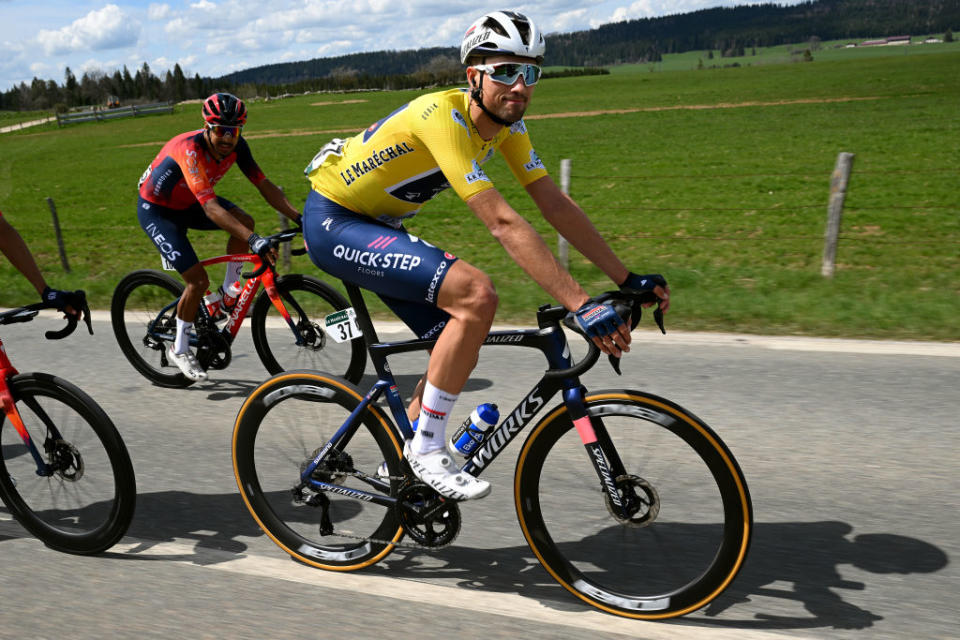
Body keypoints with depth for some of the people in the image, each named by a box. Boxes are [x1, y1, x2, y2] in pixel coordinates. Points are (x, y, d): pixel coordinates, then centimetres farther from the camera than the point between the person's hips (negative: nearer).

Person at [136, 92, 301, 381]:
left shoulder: (236, 146, -17)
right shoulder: (189, 149, -36)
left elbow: (265, 186, -14)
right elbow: (211, 208, -46)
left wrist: (300, 219, -26)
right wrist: (254, 241, -55)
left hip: (189, 203, 6)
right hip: (157, 209, -6)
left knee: (244, 221, -21)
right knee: (198, 280, -17)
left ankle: (229, 294, 0)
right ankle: (179, 349, 6)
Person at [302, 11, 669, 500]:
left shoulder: (507, 124, -3)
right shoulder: (443, 116, -29)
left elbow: (556, 205, -4)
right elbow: (503, 224, -37)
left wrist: (628, 280, -8)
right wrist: (581, 307, -39)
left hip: (376, 226, 9)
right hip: (332, 222, -9)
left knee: (460, 341, 3)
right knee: (476, 295, -27)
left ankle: (399, 466, 20)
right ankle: (426, 450, -13)